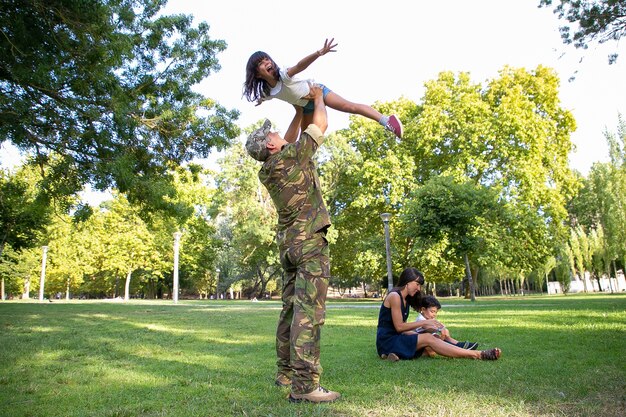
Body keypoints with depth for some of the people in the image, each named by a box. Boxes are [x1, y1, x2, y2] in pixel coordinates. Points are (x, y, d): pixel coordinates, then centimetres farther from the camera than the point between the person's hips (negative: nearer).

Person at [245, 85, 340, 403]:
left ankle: (286, 373, 19)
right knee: (309, 310, -13)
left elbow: (287, 145, 29)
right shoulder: (292, 157, -8)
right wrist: (317, 98, 20)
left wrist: (298, 112, 33)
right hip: (310, 240, -8)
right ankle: (304, 384, -15)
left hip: (287, 243, 8)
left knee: (291, 308, 12)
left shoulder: (267, 170, 12)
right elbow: (320, 126, 1)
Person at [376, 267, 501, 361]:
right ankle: (476, 355, -25)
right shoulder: (395, 296, -13)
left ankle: (476, 354, -15)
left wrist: (423, 326, -4)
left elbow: (402, 328, 8)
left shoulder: (405, 299, 15)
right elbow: (399, 327, -17)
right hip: (387, 341, -9)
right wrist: (423, 322, -11)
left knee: (430, 338, -8)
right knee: (429, 339, -21)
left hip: (396, 339, 9)